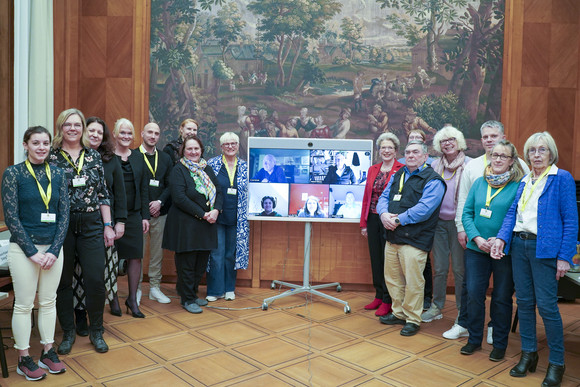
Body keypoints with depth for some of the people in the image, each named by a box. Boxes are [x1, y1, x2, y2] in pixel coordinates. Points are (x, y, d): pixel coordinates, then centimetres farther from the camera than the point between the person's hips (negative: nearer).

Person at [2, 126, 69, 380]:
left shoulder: (57, 174, 5)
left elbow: (64, 214, 3)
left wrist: (54, 250, -6)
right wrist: (32, 252, -12)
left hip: (53, 248, 3)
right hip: (23, 249, -3)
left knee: (49, 302, 12)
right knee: (24, 304, 6)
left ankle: (48, 352, 25)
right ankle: (24, 359, 20)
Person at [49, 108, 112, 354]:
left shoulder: (93, 156, 7)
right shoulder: (51, 157, 0)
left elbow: (103, 194, 8)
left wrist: (108, 226, 4)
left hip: (91, 225, 1)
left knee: (96, 279, -1)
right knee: (63, 281, 8)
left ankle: (96, 331, 18)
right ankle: (68, 332, 25)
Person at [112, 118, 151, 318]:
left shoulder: (138, 157, 10)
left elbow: (143, 188, 11)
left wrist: (145, 216, 6)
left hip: (134, 215, 4)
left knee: (136, 256, 3)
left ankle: (132, 299, 17)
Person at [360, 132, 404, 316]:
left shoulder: (402, 170, -5)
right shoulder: (372, 170, 12)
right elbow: (366, 197, 12)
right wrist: (364, 223, 10)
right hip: (373, 219, 5)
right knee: (375, 258, 11)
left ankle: (387, 301, 13)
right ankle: (379, 296, 25)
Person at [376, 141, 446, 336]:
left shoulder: (432, 180, -7)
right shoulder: (398, 175, 17)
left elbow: (424, 209, -18)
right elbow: (384, 197, 13)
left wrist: (398, 220, -17)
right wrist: (384, 214, -9)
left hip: (414, 239, -7)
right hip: (392, 237, 7)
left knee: (413, 282, -1)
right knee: (392, 278, 15)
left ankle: (412, 319, 16)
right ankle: (398, 313, 31)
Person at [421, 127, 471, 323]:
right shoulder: (435, 165, 9)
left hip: (458, 222, -3)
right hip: (439, 222, 3)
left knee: (460, 269, 4)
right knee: (439, 268, 10)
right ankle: (436, 307, 23)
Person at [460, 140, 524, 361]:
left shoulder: (518, 186, -6)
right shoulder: (479, 183, 6)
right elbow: (467, 213, 4)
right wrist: (476, 238, -10)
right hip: (476, 249, 3)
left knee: (502, 298, 9)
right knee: (474, 294, 8)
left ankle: (499, 345, 25)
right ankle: (474, 339, 25)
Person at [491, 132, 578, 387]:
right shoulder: (524, 181, 14)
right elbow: (512, 212, 11)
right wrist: (502, 238, -6)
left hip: (545, 249, -5)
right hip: (519, 245, 6)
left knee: (547, 305, -4)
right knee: (524, 302, 11)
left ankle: (557, 363, 12)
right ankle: (528, 354, 25)